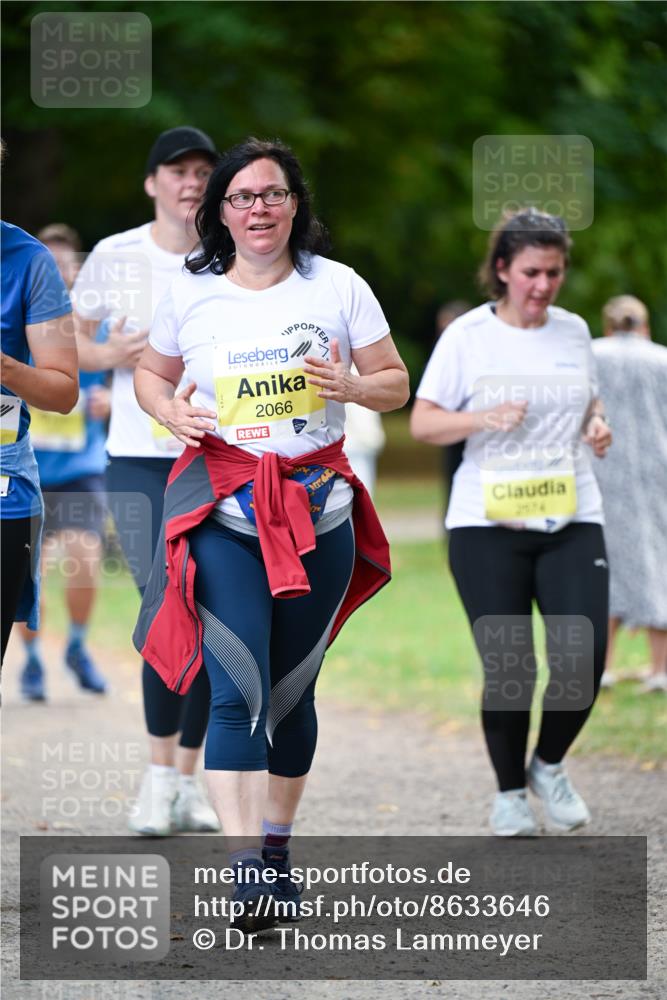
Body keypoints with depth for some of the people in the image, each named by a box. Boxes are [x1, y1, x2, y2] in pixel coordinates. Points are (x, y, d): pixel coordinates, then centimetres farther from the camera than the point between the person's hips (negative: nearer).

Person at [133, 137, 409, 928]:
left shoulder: (338, 287, 4)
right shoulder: (189, 294, 4)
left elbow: (395, 384, 8)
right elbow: (151, 373, 18)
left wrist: (350, 387, -14)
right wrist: (171, 412, -4)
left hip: (318, 506, 2)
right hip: (223, 507, -2)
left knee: (292, 688, 9)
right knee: (237, 691, -13)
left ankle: (276, 848, 26)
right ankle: (242, 872, -18)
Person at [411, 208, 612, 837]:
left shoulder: (573, 331, 10)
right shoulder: (468, 335, -1)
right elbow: (422, 423, 0)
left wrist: (597, 426, 4)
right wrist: (483, 419, -18)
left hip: (572, 520, 3)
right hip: (488, 525, -3)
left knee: (583, 658, -9)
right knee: (508, 668, -6)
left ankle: (549, 765, 18)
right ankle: (509, 792, 15)